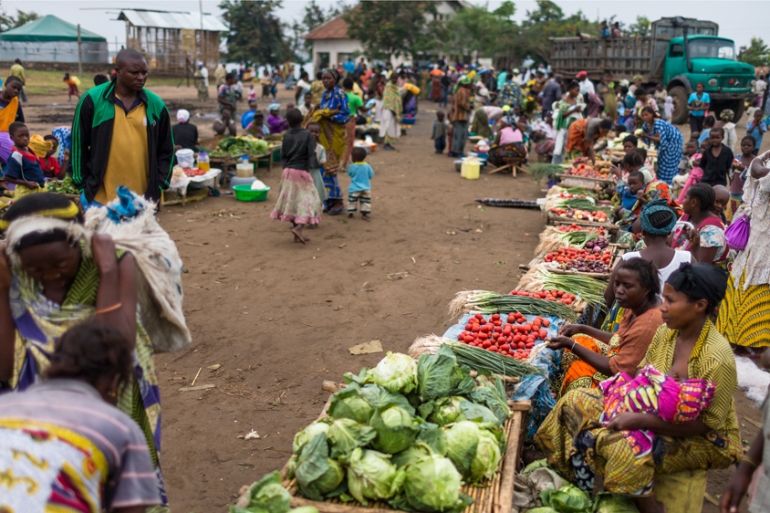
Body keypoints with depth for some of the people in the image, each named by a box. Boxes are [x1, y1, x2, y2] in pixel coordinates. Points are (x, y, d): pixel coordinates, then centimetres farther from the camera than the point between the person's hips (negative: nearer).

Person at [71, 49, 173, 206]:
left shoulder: (156, 104, 4)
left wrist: (158, 186, 3)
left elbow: (166, 150, 10)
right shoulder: (92, 99, -3)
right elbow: (78, 144, 4)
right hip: (99, 198, -2)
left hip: (141, 200, 2)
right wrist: (83, 184, 1)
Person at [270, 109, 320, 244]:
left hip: (288, 171, 5)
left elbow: (283, 155, 4)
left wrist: (286, 168, 12)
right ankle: (298, 227, -19)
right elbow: (311, 154, -14)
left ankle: (297, 235, 16)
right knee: (308, 200, 1)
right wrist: (308, 168, -11)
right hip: (302, 171, -5)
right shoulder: (307, 135, -7)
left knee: (292, 200, 12)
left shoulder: (286, 136, 4)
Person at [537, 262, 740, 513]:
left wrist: (639, 420, -29)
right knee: (575, 401, -2)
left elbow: (704, 424, -25)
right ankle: (580, 489, 7)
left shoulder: (718, 358, -28)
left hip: (704, 439, -8)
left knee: (627, 452, -36)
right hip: (658, 413, 8)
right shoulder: (666, 332, -6)